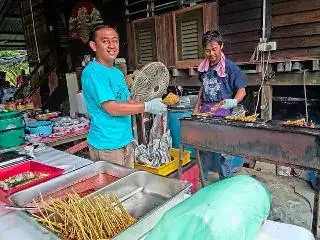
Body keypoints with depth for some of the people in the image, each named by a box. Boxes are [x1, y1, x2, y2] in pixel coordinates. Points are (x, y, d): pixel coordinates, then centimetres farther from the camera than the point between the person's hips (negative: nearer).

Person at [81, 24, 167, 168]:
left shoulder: (117, 72, 11)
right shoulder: (92, 72, -17)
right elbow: (112, 108, -22)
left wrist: (155, 104, -1)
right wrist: (147, 107, -18)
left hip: (126, 141, 9)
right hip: (106, 146, -8)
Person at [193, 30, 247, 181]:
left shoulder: (230, 67, -8)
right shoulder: (204, 67, 8)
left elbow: (242, 90, -7)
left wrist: (233, 102, -26)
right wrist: (197, 107, 16)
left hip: (223, 113, -5)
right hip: (205, 112, 5)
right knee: (203, 148, 13)